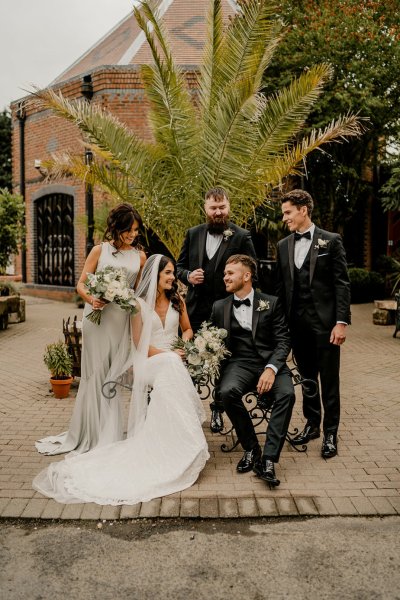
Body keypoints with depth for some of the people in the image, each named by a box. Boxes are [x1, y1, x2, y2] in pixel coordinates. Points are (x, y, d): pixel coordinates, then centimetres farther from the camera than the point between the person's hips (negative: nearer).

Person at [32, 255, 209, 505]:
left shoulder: (177, 300, 12)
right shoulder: (140, 304, 0)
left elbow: (187, 329, 22)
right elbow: (139, 344, -3)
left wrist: (186, 339, -3)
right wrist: (168, 354, -14)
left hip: (174, 359, 4)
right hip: (149, 361, -3)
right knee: (170, 366, -37)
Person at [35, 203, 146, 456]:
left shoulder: (140, 256, 7)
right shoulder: (100, 250, 1)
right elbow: (81, 285, 1)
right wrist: (91, 299, -18)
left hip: (123, 320, 2)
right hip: (97, 316, -2)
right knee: (96, 373, 2)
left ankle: (112, 433, 20)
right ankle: (92, 434, 16)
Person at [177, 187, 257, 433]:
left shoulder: (242, 237, -4)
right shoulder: (193, 234, 6)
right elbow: (180, 265, 12)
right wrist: (188, 275, -10)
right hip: (195, 309, 3)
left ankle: (218, 410, 28)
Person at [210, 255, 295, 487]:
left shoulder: (271, 303, 8)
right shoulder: (220, 307, 15)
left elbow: (283, 341, 0)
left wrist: (271, 368, -16)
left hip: (270, 362, -1)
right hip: (239, 363, 1)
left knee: (286, 393, -31)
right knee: (227, 391, -32)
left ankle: (268, 460, -25)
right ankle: (251, 449, -11)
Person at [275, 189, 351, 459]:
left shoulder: (331, 241, -3)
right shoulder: (283, 245, 10)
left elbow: (342, 284, -6)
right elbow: (281, 286, 12)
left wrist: (342, 321, -12)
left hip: (324, 322, -4)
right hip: (297, 323, 4)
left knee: (329, 379, 4)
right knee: (306, 377, 14)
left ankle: (331, 432, 17)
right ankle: (312, 424, 29)